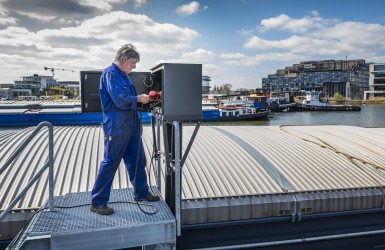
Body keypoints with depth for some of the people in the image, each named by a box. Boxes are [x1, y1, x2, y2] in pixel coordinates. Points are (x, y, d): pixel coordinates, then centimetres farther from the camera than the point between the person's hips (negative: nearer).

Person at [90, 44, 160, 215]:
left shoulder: (124, 76, 16)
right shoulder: (110, 73, -13)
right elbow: (120, 100, -22)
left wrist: (144, 98, 6)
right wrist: (139, 99, -9)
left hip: (131, 125, 9)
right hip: (116, 127, -9)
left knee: (138, 160, 15)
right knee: (110, 163, -2)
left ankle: (141, 193, 31)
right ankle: (97, 202, 11)